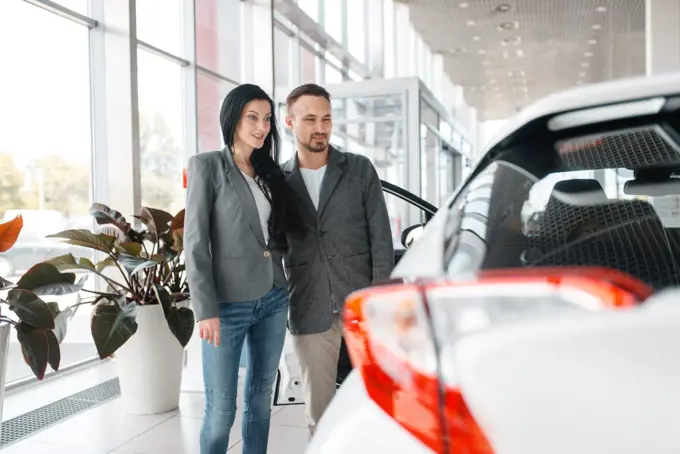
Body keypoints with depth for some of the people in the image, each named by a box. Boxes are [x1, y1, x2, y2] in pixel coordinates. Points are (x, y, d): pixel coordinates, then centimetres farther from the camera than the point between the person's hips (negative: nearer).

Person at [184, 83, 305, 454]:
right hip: (228, 305, -5)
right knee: (221, 409, 0)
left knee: (261, 397, 14)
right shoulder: (207, 165, -5)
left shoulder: (269, 171, 11)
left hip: (273, 300, 6)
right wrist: (205, 310, -16)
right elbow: (195, 243, -10)